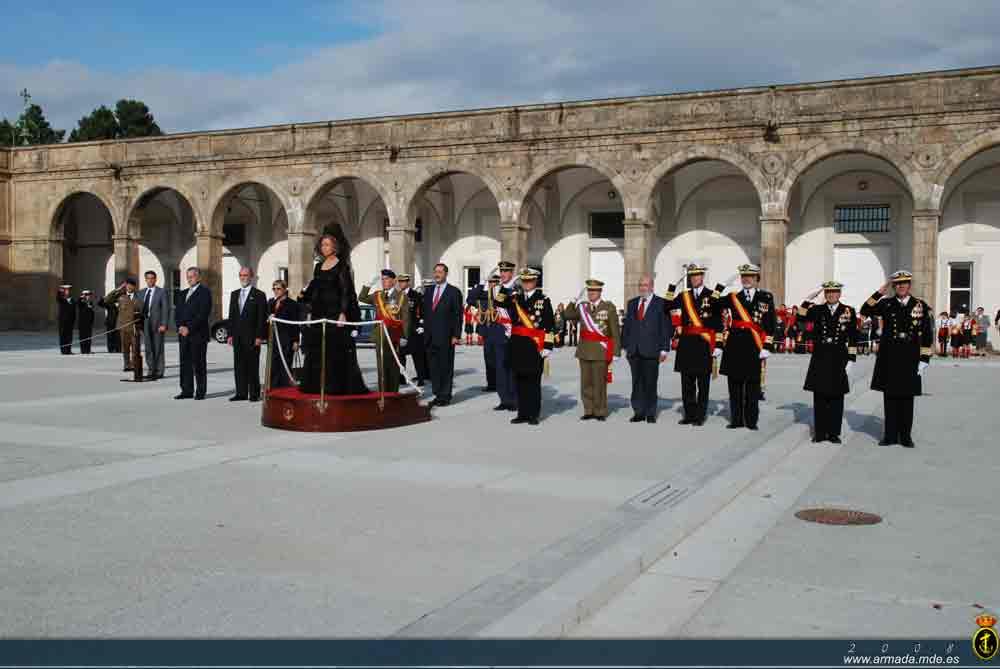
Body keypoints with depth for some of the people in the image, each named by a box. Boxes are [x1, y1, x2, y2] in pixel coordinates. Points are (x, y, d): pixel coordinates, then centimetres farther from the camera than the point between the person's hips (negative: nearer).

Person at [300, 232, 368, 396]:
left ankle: (337, 386, -1)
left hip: (335, 312, -7)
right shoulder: (319, 266, 15)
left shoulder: (342, 265, -3)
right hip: (319, 313, 7)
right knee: (317, 351, 7)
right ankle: (318, 385, 13)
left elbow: (345, 291, -9)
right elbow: (313, 291, 17)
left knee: (336, 351, -5)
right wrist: (311, 312, 10)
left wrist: (343, 313, -17)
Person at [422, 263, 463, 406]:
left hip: (446, 337, -5)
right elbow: (425, 312, 16)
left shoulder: (454, 292, -3)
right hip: (430, 336, 5)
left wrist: (456, 335, -10)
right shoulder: (428, 290, 14)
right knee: (433, 367, 7)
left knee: (446, 367, 0)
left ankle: (445, 396, 8)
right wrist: (425, 332, 10)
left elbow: (458, 315, -5)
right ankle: (437, 395, 14)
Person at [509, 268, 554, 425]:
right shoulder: (515, 298, 13)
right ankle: (522, 413, 16)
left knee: (533, 381, 0)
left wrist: (547, 346, -9)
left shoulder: (543, 300, 1)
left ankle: (533, 415, 7)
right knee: (519, 380, 8)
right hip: (518, 346, 4)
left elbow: (549, 326, -3)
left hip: (535, 346, -4)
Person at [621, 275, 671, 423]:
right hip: (634, 350, 4)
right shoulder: (632, 303, 14)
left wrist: (664, 349, -8)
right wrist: (625, 346, 11)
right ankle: (638, 412, 12)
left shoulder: (661, 304, -1)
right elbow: (626, 325, 16)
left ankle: (650, 414, 9)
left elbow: (666, 327, -3)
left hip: (651, 350, -4)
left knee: (650, 383, 1)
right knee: (637, 383, 7)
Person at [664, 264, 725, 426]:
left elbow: (718, 323, -2)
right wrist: (671, 287, -6)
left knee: (703, 384, 2)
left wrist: (718, 345, -8)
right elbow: (668, 308, -1)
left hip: (704, 344, -3)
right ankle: (689, 414, 15)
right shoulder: (683, 296, 12)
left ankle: (700, 416, 9)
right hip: (686, 344, 4)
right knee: (687, 383, 7)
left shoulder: (713, 296, 1)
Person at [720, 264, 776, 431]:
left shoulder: (766, 297, 5)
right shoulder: (733, 297, 10)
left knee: (753, 385, 4)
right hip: (735, 346, 2)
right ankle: (736, 419, 14)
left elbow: (771, 324, 1)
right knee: (735, 384, 6)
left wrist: (766, 347, -5)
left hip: (755, 347, -2)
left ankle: (751, 420, 12)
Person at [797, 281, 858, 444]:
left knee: (836, 397, 5)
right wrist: (809, 298, -16)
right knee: (819, 397, 4)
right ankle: (820, 432, 11)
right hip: (819, 359, 1)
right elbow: (801, 316, -11)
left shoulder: (849, 311, 3)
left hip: (838, 359, -1)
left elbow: (853, 339, 2)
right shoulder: (817, 310, 6)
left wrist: (851, 360, -3)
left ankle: (834, 433, 13)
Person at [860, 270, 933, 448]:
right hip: (889, 357, 1)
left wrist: (924, 360, -4)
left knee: (906, 397, 7)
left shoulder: (921, 306, 1)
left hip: (910, 358, -1)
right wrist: (880, 292, -14)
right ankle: (890, 435, 13)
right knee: (889, 396, 5)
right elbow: (865, 311, -11)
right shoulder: (886, 303, 3)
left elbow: (927, 335, 1)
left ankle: (905, 436, 16)